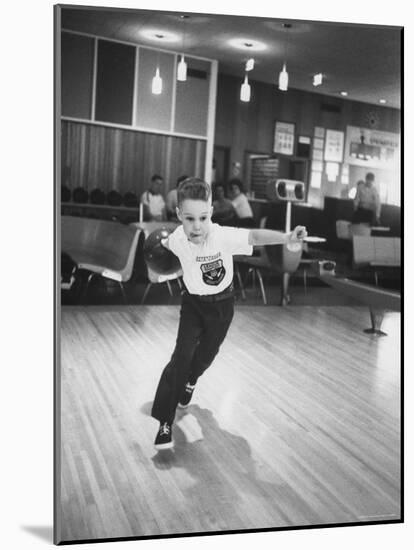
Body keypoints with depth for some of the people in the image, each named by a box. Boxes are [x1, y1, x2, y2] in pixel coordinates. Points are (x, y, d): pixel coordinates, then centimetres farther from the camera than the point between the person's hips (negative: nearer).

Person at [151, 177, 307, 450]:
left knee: (206, 354, 18)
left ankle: (190, 381, 55)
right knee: (182, 356, -14)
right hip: (193, 302, 1)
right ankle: (165, 423, -7)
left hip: (221, 304, 0)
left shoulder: (223, 236, -31)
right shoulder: (178, 237, -20)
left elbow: (254, 236, -47)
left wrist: (286, 238, -58)